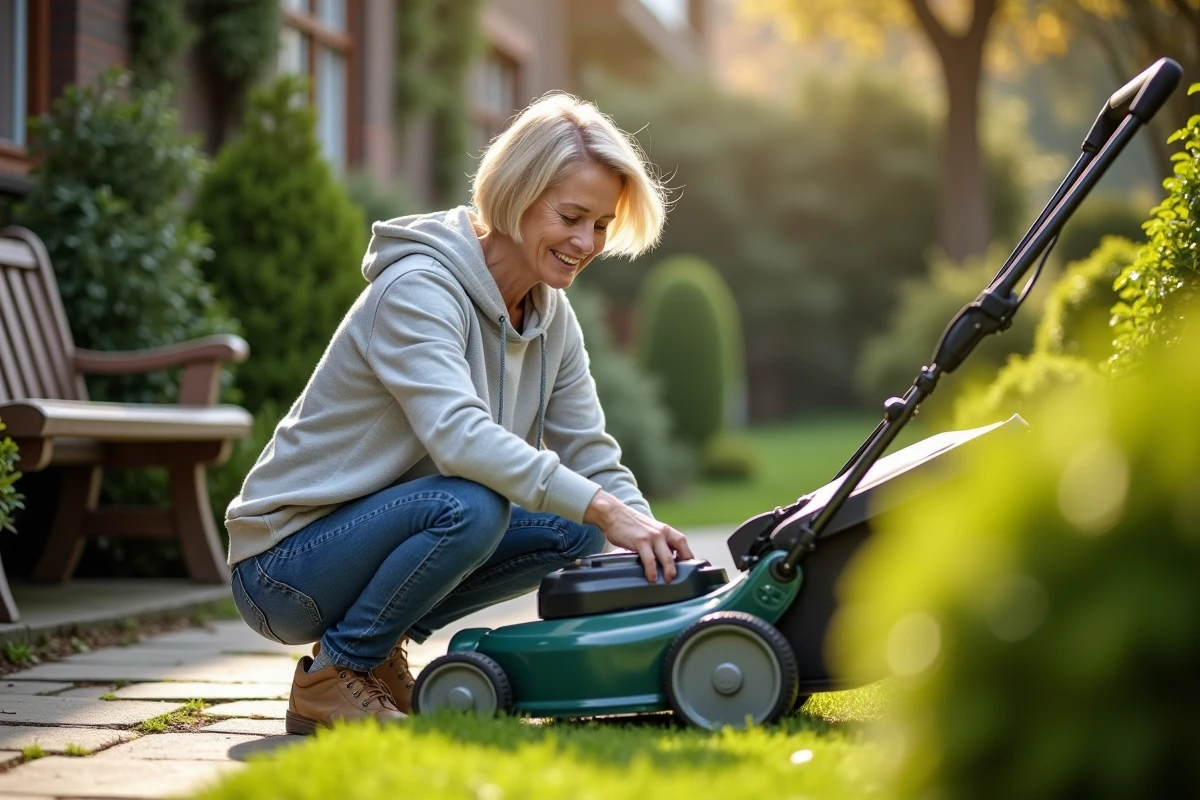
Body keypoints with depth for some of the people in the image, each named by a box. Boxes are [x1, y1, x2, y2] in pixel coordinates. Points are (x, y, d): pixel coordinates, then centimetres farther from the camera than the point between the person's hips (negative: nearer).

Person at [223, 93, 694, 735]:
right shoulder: (418, 288, -21)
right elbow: (458, 435, -36)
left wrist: (658, 555, -15)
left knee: (577, 528, -6)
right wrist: (604, 508, -42)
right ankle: (331, 674, -11)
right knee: (470, 506, -33)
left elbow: (590, 459, 2)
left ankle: (379, 644, 5)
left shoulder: (551, 316, 4)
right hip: (284, 568, -8)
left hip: (391, 526, 8)